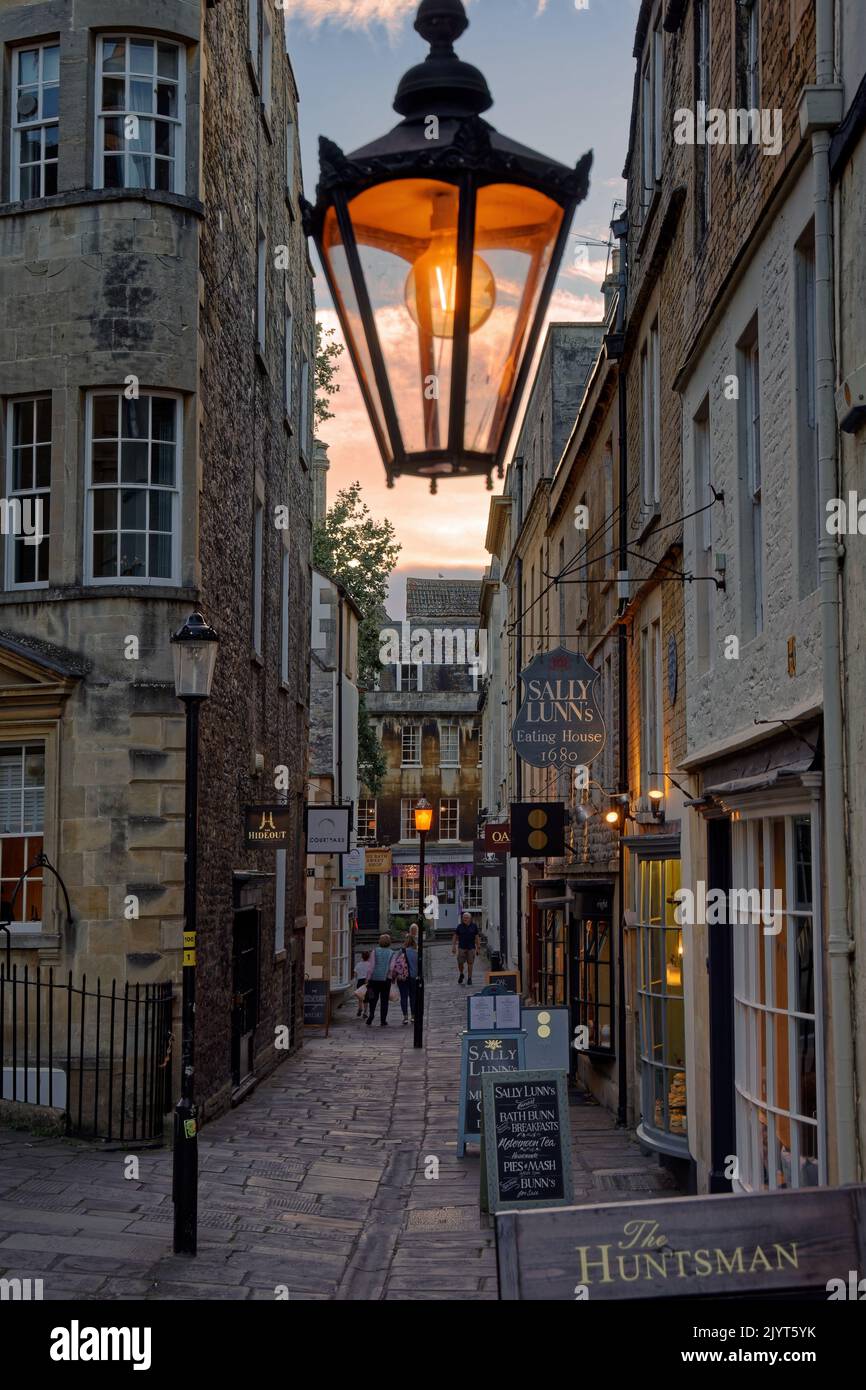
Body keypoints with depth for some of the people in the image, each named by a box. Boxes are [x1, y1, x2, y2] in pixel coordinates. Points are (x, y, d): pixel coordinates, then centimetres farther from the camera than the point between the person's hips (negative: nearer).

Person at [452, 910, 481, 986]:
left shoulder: (474, 926, 2)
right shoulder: (460, 926, 3)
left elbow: (477, 937, 5)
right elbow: (455, 936, 7)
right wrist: (453, 946, 1)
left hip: (471, 948, 0)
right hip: (461, 948, 0)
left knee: (470, 963, 1)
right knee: (460, 963, -3)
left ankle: (469, 978, 12)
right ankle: (461, 975, 23)